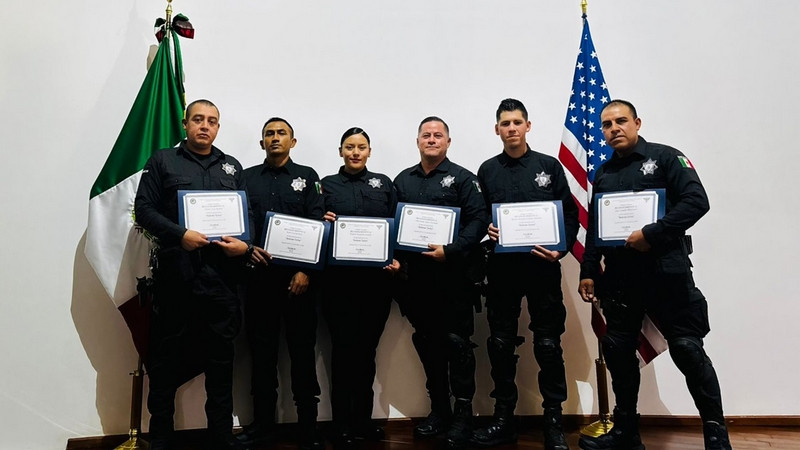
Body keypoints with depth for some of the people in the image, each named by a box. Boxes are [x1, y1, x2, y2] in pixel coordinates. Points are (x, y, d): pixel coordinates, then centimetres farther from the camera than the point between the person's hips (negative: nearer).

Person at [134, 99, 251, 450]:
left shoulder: (232, 166, 16)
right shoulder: (162, 161, 7)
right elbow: (144, 209, -1)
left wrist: (244, 243, -7)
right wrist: (180, 235, -15)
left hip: (220, 274, 2)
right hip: (175, 273, -2)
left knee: (221, 356, 9)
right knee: (166, 356, 8)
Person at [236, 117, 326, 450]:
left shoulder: (307, 176, 8)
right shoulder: (247, 177, 14)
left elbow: (317, 225, -1)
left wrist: (306, 270, -10)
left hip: (298, 275, -2)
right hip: (259, 275, 2)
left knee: (302, 350, 1)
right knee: (262, 350, 8)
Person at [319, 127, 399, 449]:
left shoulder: (384, 184, 12)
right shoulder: (327, 184, 8)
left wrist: (396, 258, -7)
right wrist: (323, 223, -15)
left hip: (376, 278, 2)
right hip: (339, 279, -2)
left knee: (367, 348, 11)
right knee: (344, 348, 1)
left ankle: (363, 420, 25)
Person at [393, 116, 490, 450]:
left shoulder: (462, 177, 1)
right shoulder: (403, 181, 14)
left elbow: (478, 220, -9)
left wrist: (451, 251, -19)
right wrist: (394, 257, 0)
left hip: (454, 273, -4)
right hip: (417, 275, 5)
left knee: (457, 341, -1)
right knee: (426, 342, 12)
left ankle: (463, 413, 13)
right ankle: (438, 408, 26)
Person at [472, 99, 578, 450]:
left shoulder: (549, 166, 5)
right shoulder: (487, 170, 9)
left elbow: (570, 214, 3)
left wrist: (560, 249, -11)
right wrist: (485, 230, -10)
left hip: (542, 266, -1)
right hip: (501, 267, 2)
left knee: (548, 344, 3)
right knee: (501, 344, 7)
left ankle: (553, 422, 16)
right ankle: (503, 418, 20)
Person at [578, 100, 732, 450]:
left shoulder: (665, 157, 0)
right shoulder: (603, 174, 15)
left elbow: (697, 201, -12)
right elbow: (594, 228, 16)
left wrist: (652, 234, -20)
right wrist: (588, 271, 11)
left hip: (666, 273, -5)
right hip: (619, 277, 5)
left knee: (688, 350, -2)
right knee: (618, 352, 8)